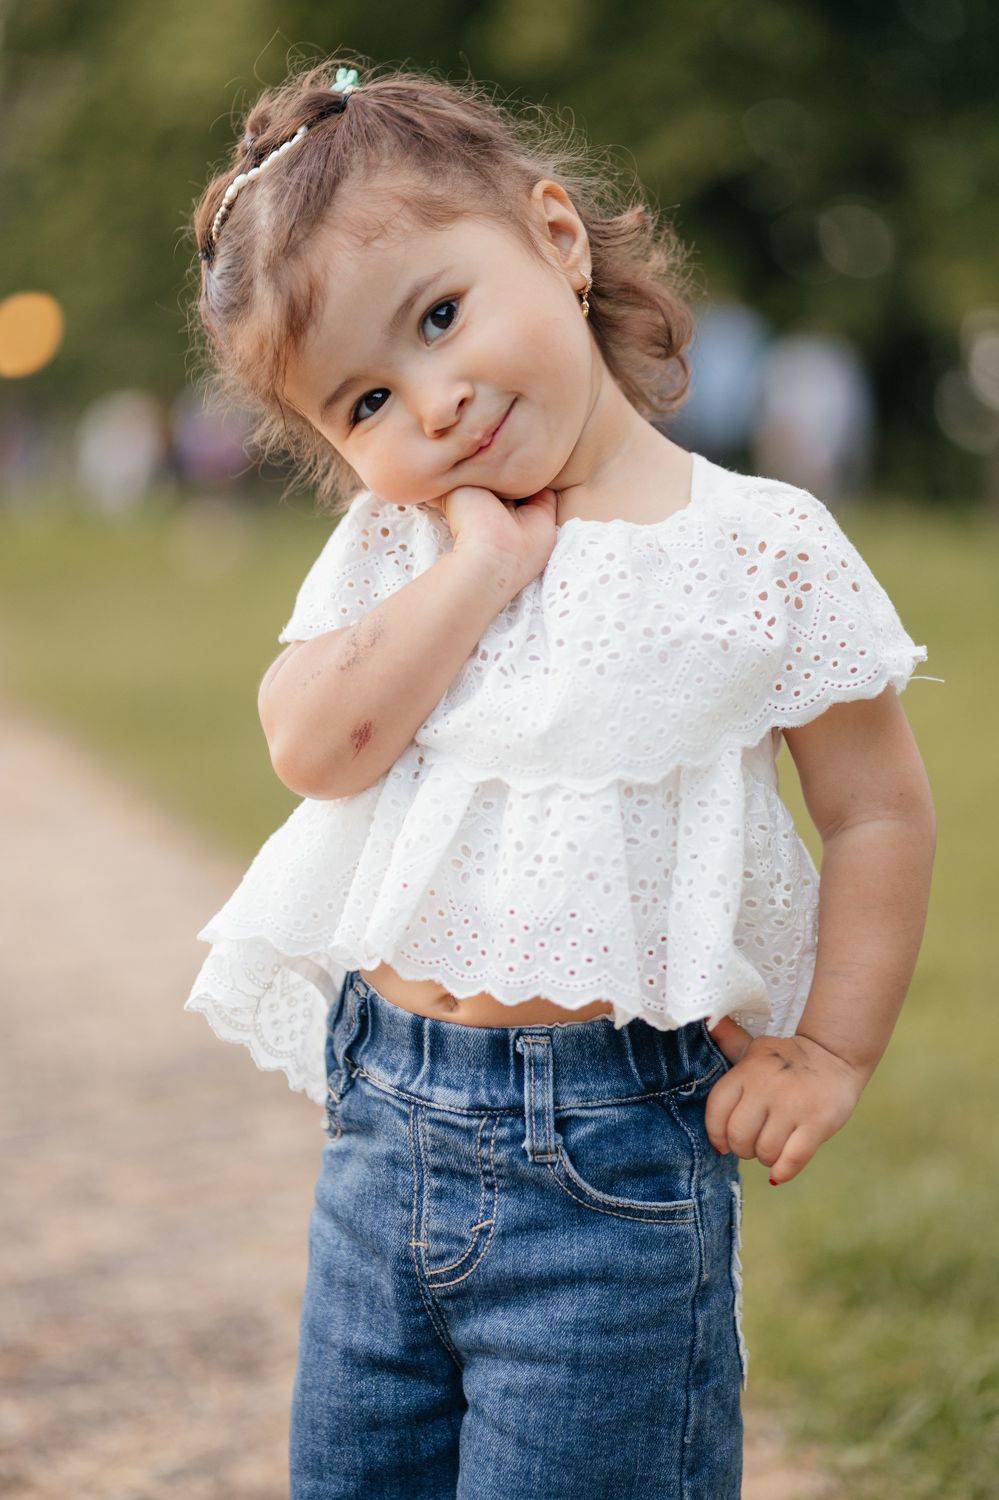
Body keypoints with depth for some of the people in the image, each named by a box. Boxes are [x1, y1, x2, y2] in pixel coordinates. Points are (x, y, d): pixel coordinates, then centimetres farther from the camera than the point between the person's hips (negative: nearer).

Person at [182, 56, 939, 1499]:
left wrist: (829, 1054, -4)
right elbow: (316, 746, -14)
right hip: (383, 1118, 5)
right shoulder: (393, 544, 3)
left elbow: (880, 811, -1)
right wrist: (486, 557, -15)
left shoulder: (764, 550, -7)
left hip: (610, 1158, -4)